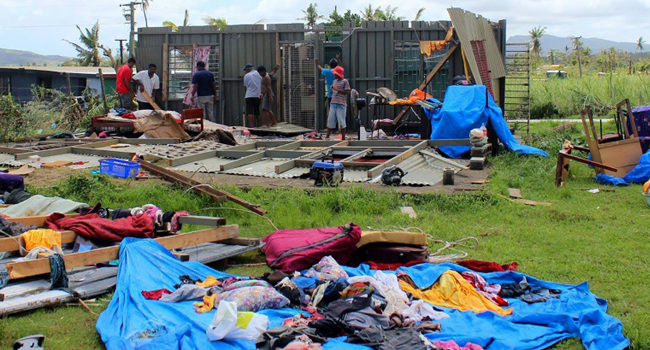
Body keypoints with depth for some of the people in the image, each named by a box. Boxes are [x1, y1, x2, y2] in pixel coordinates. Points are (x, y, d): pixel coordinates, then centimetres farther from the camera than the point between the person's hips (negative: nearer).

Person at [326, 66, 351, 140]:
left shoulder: (345, 81, -3)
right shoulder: (334, 81, 17)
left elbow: (348, 92, -9)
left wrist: (337, 89, -13)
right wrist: (332, 89, 2)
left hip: (341, 104, -6)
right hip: (333, 103, 6)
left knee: (341, 121, -3)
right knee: (330, 120, 5)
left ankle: (343, 137, 4)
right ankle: (327, 136, 9)